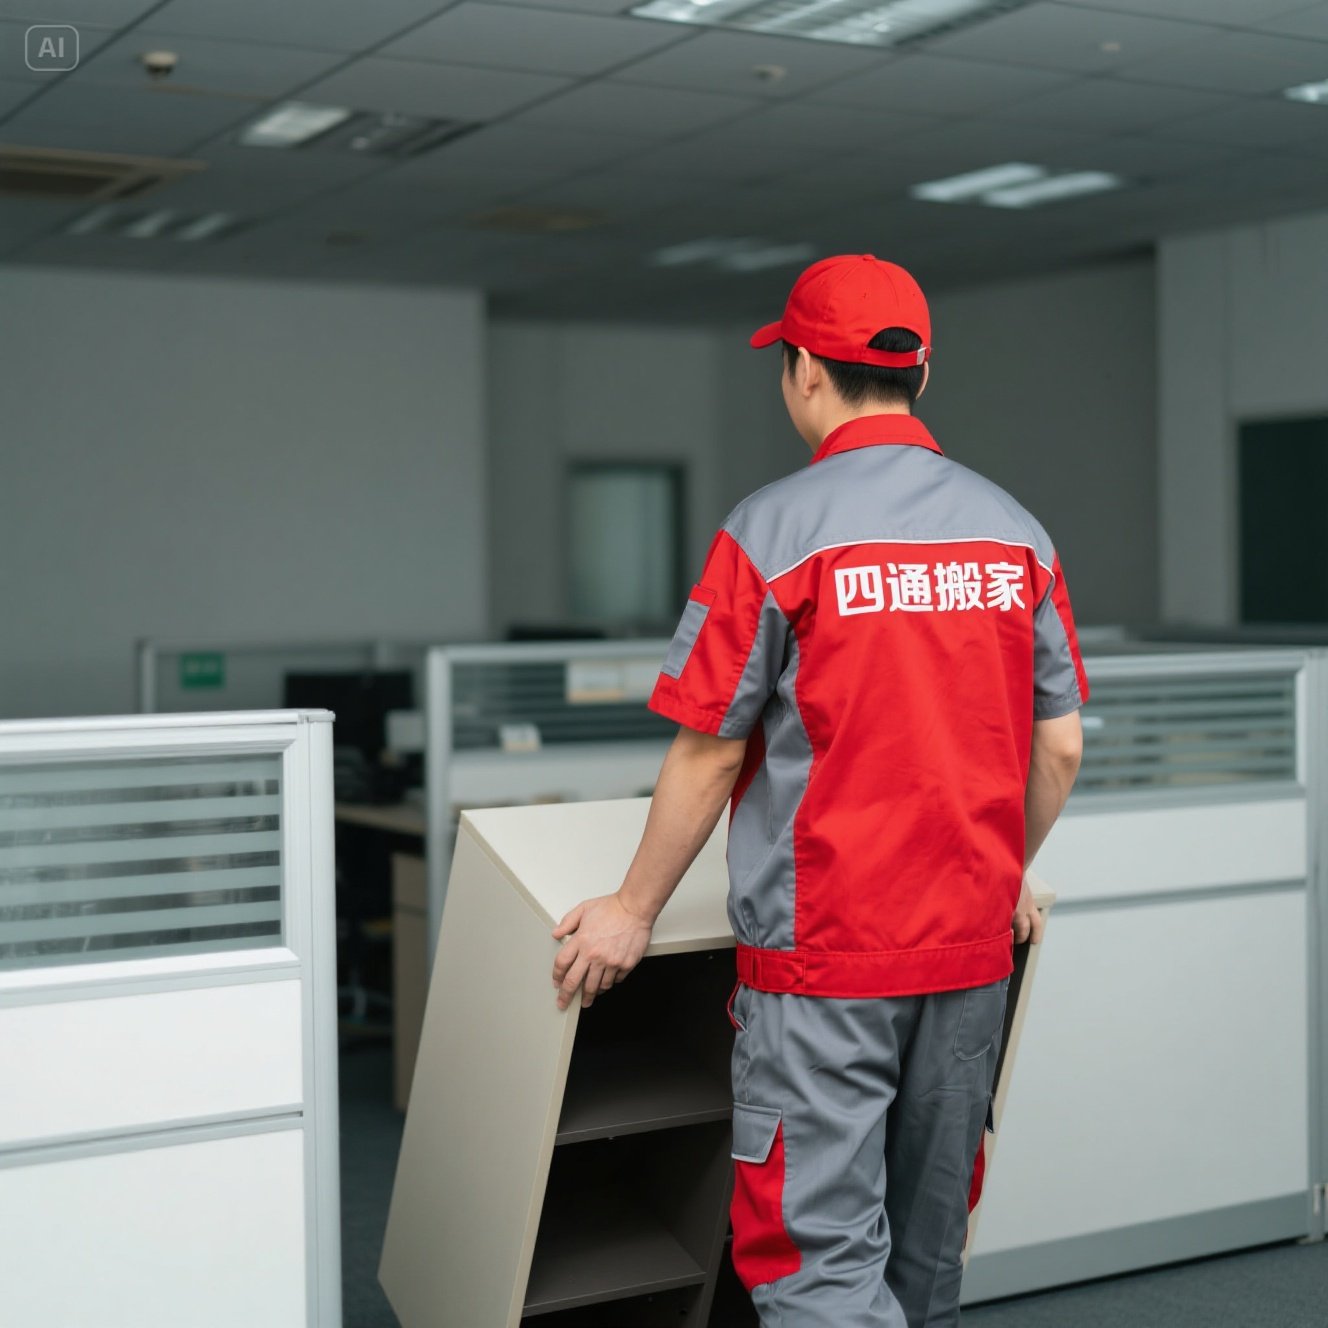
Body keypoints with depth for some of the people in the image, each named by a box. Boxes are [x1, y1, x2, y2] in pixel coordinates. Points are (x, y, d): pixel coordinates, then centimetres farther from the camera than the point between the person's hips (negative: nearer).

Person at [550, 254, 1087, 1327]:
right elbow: (1061, 748, 7)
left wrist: (634, 912, 3)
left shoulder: (774, 531, -12)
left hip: (822, 951, -6)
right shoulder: (1014, 531, 3)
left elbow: (709, 753, -10)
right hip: (973, 944, 6)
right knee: (928, 1232, 20)